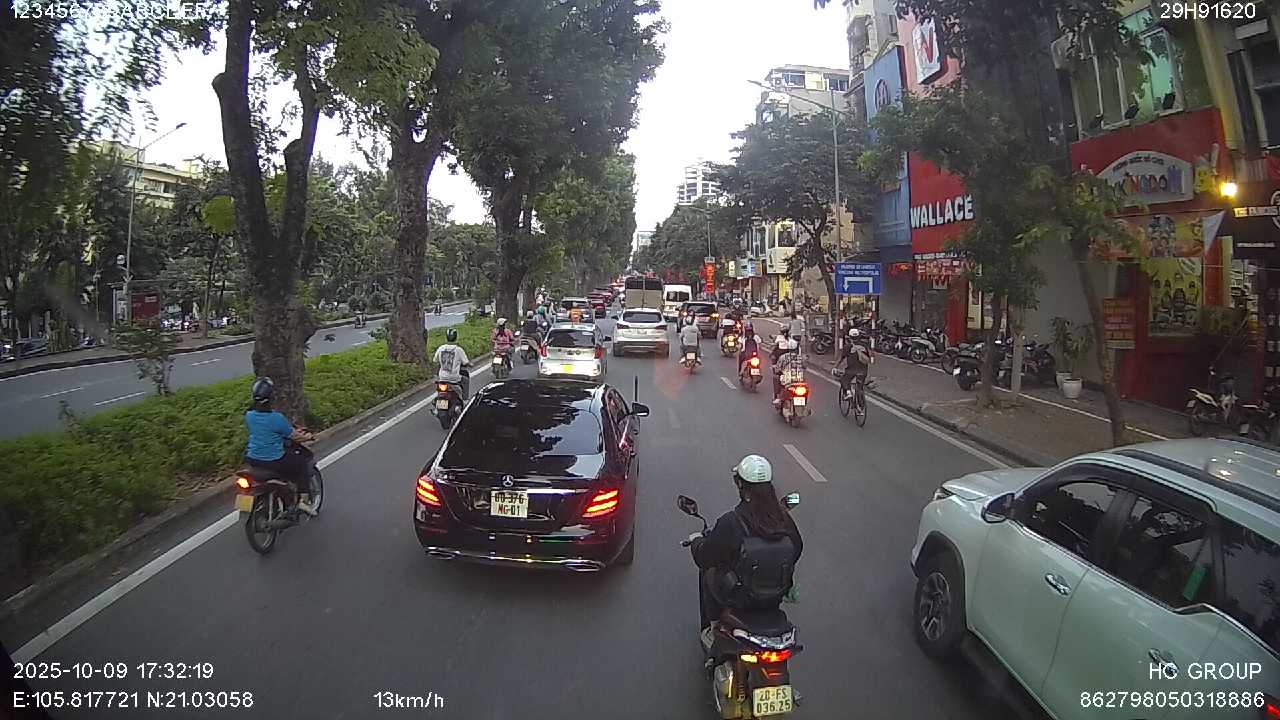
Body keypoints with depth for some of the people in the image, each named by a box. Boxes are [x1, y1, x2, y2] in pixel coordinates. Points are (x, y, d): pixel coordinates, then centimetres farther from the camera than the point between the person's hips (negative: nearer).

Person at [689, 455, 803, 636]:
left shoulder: (730, 522, -26)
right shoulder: (784, 517, -13)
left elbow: (703, 558, -14)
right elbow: (797, 548, 5)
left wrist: (696, 540, 8)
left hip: (739, 597, -4)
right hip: (776, 599, 4)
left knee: (707, 572, 25)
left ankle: (710, 630, 35)